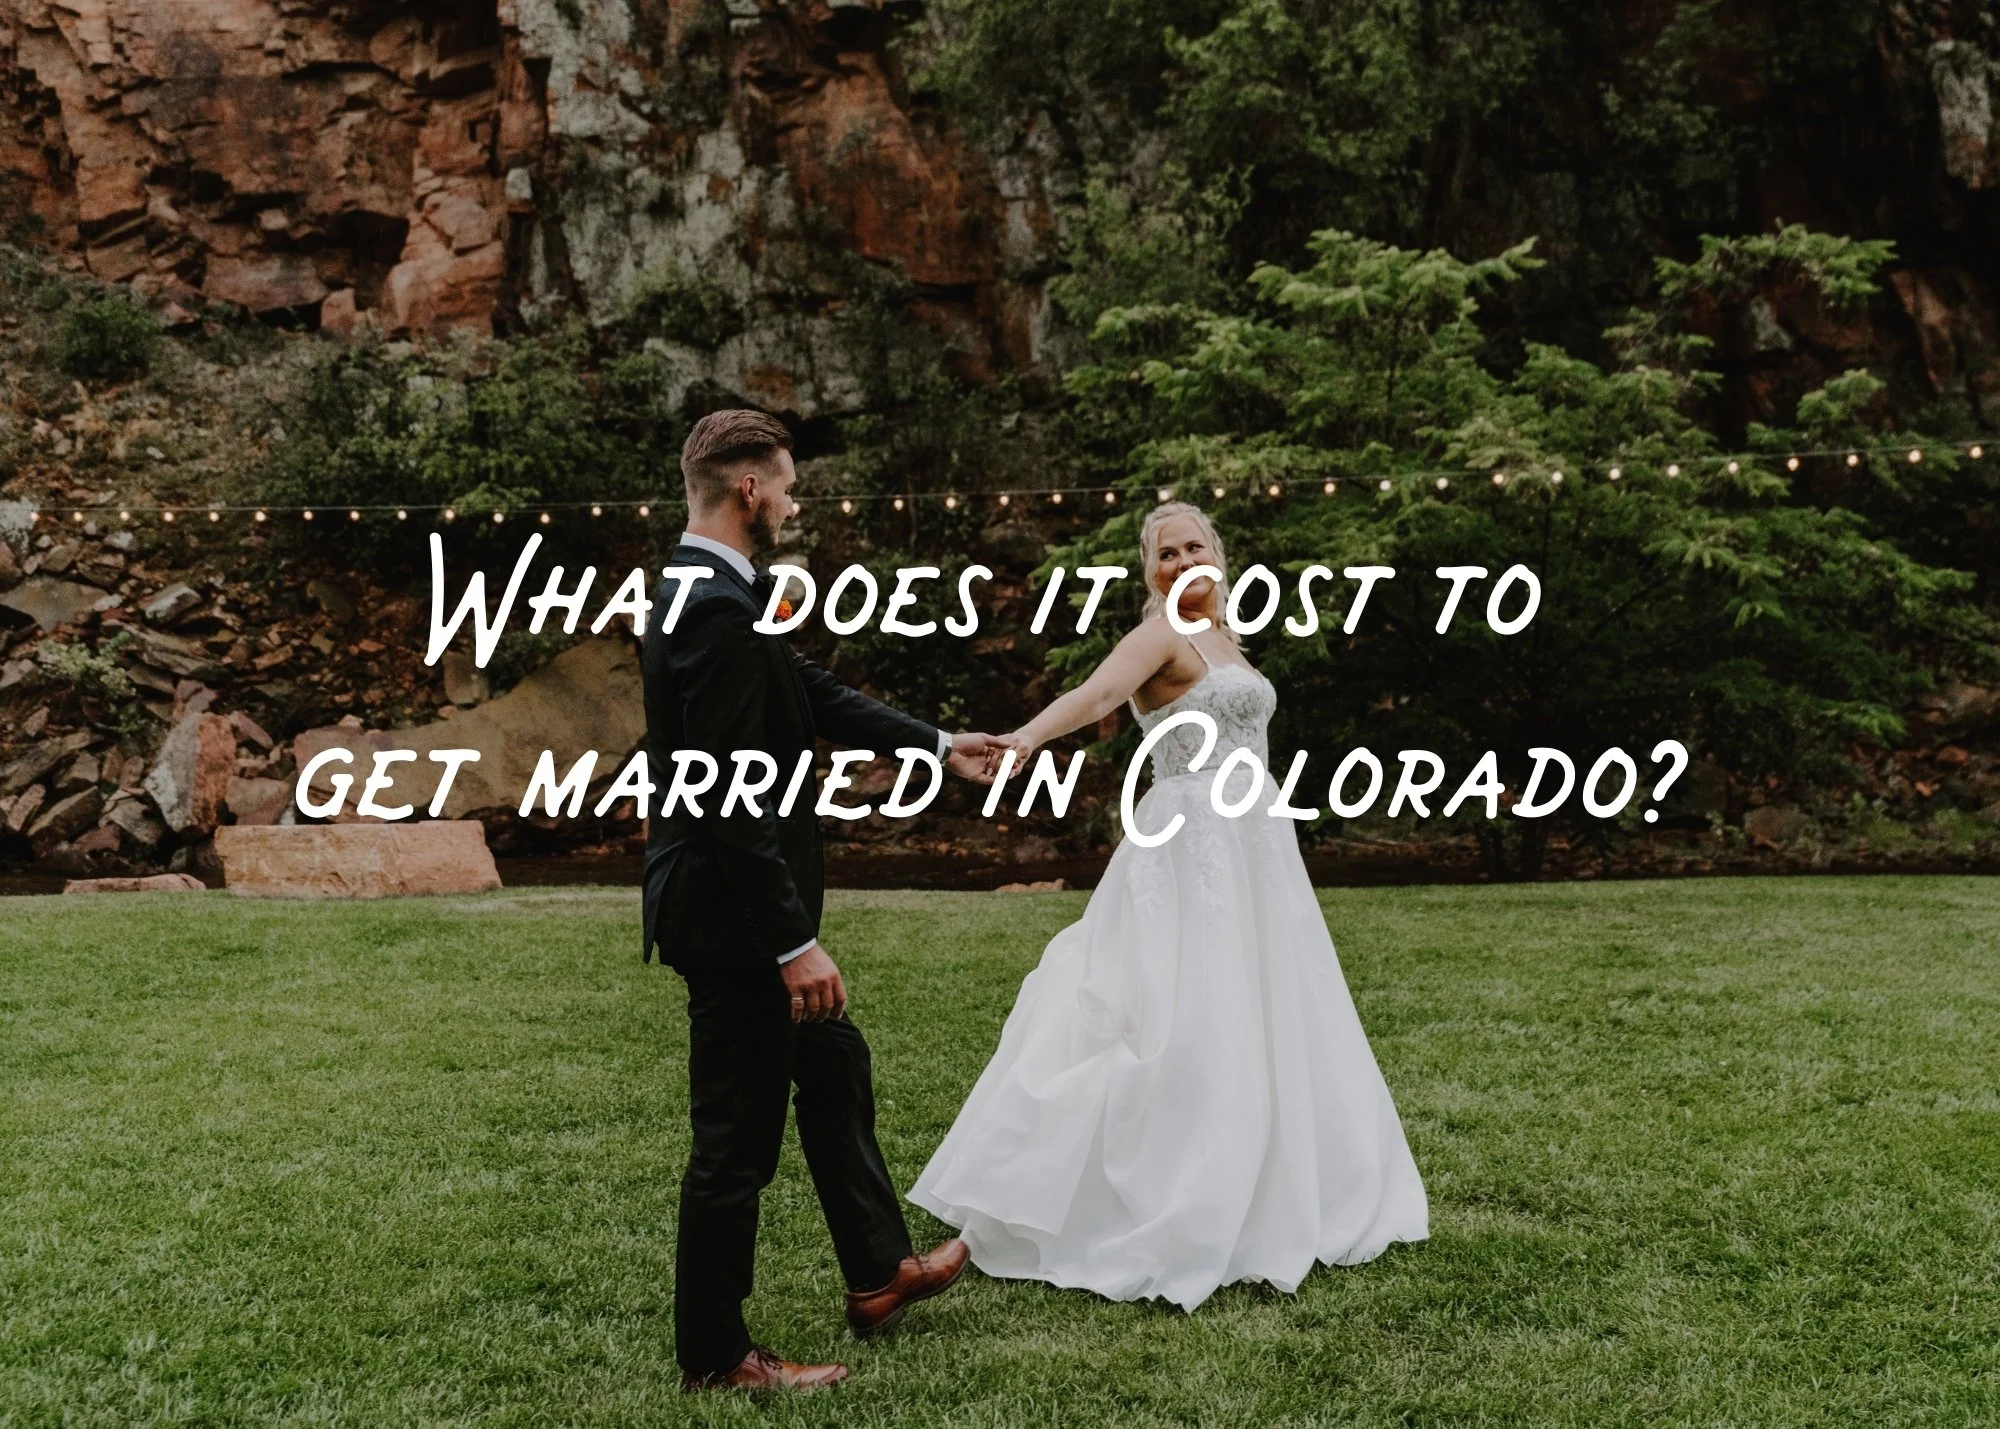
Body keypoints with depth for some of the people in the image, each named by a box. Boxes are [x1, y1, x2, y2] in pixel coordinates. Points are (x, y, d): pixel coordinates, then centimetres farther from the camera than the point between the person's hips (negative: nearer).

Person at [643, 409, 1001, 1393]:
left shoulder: (716, 593, 8)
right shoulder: (719, 611, -24)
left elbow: (816, 697, 18)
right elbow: (728, 797, -27)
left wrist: (936, 746, 24)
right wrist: (793, 943, -24)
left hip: (742, 908, 11)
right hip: (731, 917, -11)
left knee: (835, 1066, 24)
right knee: (738, 1136, 3)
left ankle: (879, 1273, 39)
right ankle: (714, 1356, 20)